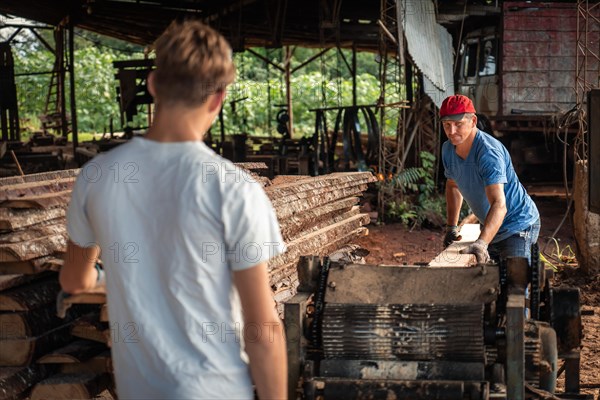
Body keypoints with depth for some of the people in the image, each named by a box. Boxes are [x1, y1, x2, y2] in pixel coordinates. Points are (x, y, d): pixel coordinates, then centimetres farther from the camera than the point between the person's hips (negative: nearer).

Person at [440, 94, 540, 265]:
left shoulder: (488, 152, -28)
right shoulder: (448, 149, -1)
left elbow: (499, 205, -40)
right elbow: (453, 185, 19)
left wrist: (481, 243, -53)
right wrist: (451, 227, 11)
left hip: (518, 226, -8)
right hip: (492, 227, 8)